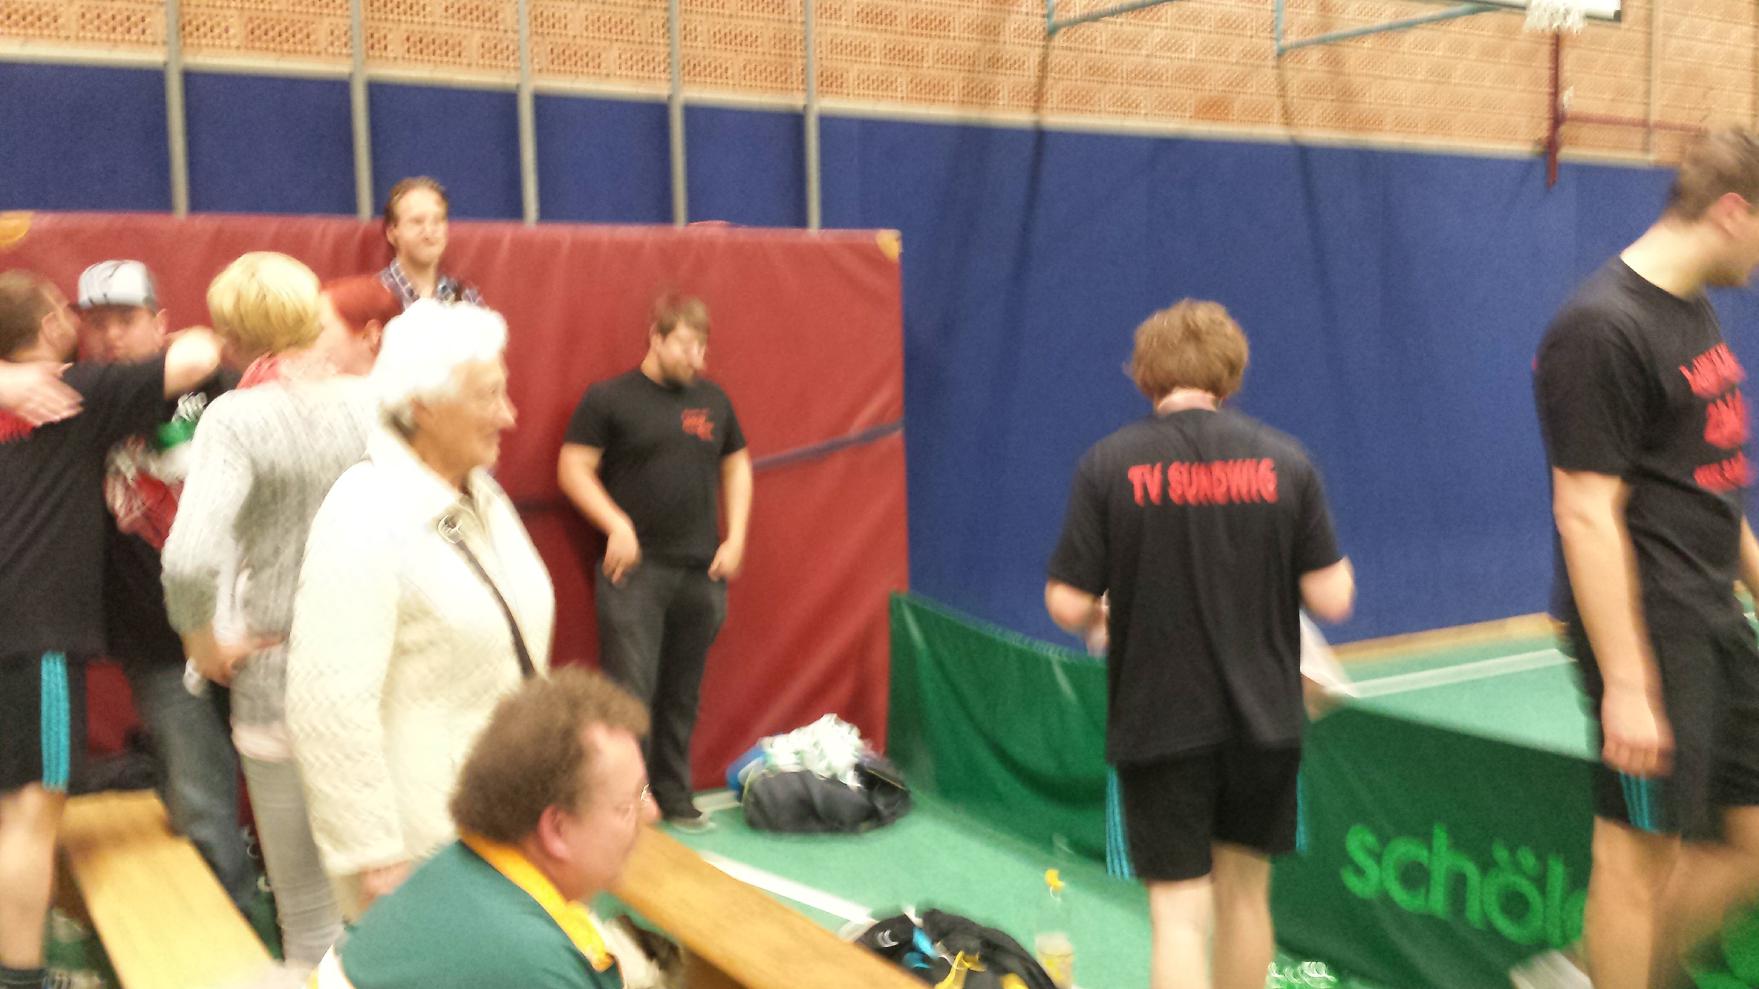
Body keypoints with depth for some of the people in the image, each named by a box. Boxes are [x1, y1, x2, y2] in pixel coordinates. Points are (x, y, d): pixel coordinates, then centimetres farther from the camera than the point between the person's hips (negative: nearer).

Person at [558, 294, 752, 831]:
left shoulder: (713, 400, 11)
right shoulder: (608, 398, -3)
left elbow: (737, 467, 18)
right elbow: (572, 468, -5)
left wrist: (735, 539, 8)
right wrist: (617, 526, -15)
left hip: (701, 571, 5)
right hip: (635, 569, -4)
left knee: (682, 695, 12)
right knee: (630, 691, -7)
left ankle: (674, 798, 25)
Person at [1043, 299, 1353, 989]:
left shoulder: (1108, 464, -9)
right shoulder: (1284, 460, -3)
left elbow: (1067, 604, -11)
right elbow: (1332, 598, -4)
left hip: (1158, 723, -2)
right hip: (1264, 720, 3)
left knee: (1180, 913, 3)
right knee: (1244, 891, 20)